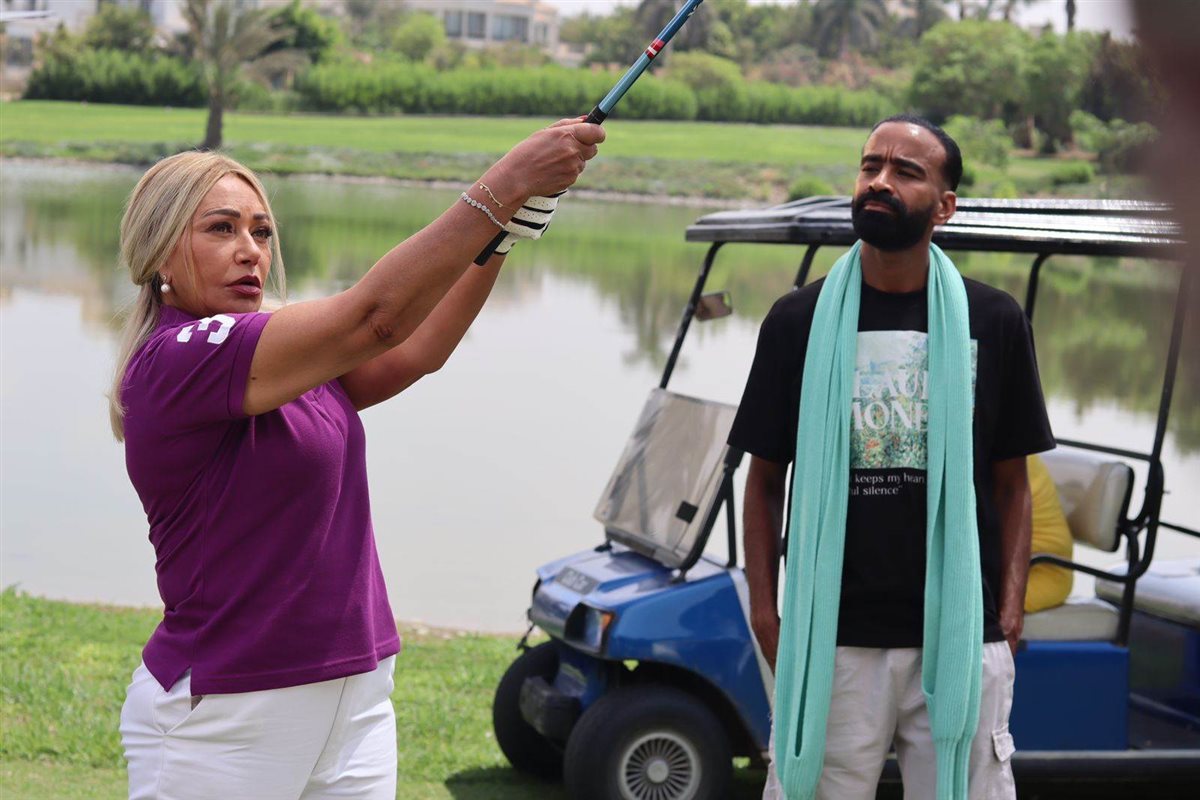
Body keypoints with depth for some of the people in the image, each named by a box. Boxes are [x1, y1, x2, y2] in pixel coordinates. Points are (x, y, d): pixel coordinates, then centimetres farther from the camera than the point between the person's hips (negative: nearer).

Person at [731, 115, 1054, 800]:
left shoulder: (994, 321, 4)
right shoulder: (799, 320, 3)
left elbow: (1012, 483, 9)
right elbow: (766, 480, 7)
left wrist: (1010, 611, -2)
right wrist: (764, 611, -2)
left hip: (960, 635, 0)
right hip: (831, 637, 0)